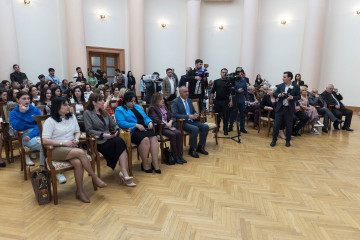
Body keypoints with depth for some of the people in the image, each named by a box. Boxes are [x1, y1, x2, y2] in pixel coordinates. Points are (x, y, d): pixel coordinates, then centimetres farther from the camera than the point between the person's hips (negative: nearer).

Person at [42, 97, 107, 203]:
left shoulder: (72, 117, 14)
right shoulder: (50, 121, -3)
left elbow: (77, 131, 21)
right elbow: (45, 140, -12)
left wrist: (76, 139, -2)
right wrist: (63, 143, -17)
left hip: (71, 148, 4)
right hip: (56, 150, -4)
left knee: (78, 162, -31)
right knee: (81, 152, -32)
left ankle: (80, 191, -20)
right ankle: (95, 178, -18)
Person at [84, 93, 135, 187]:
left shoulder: (105, 112, 24)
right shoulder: (87, 113, 3)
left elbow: (114, 124, 19)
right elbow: (89, 130, -8)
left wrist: (116, 130, -4)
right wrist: (103, 134, -18)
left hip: (110, 138, 5)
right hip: (99, 142, -5)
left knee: (120, 141, -30)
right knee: (120, 142, -30)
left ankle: (124, 172, -35)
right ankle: (125, 173, -29)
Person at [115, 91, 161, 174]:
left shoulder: (138, 107, 27)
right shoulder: (119, 110, 6)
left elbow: (145, 117, 26)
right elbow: (121, 123, -10)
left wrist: (150, 122, 1)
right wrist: (136, 125, -17)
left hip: (144, 129, 6)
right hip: (132, 131, -5)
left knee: (154, 137, -26)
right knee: (145, 139, -33)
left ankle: (155, 163, -24)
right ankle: (144, 164, -16)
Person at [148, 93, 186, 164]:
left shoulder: (164, 107, 19)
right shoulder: (152, 109, -3)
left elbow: (172, 116, 17)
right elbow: (156, 120, -18)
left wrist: (170, 122, -6)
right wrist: (167, 125, -18)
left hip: (168, 126, 6)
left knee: (178, 133, -21)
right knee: (172, 135, -29)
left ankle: (179, 155, -17)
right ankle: (175, 156, -17)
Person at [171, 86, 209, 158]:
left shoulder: (189, 100, 17)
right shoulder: (175, 102, -6)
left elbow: (194, 111, 24)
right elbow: (175, 115, -18)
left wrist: (196, 115, -2)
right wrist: (189, 116, -23)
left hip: (192, 121, 7)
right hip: (182, 123, -7)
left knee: (206, 127, -12)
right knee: (195, 129, -32)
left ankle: (200, 147, 3)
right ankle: (192, 149, -13)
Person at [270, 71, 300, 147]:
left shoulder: (296, 87, -1)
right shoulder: (280, 86, 5)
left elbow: (298, 97, 1)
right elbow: (274, 94, 6)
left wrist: (292, 97, -19)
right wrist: (279, 95, -15)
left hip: (289, 109, -1)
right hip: (280, 108, 1)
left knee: (289, 126, 7)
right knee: (276, 125, 2)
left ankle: (288, 141, 22)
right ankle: (274, 140, 12)